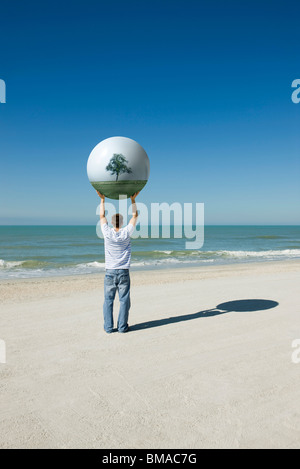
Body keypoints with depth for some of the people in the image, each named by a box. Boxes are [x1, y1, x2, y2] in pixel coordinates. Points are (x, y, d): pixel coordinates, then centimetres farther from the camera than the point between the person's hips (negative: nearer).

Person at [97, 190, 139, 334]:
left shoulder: (108, 233, -5)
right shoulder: (126, 233, -5)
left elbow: (102, 216, 11)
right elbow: (135, 216, 8)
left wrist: (102, 199, 17)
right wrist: (133, 199, 13)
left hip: (110, 272, 1)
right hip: (124, 272, -1)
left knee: (108, 300, 7)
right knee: (124, 300, 5)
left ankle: (108, 327, 10)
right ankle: (122, 326, 9)